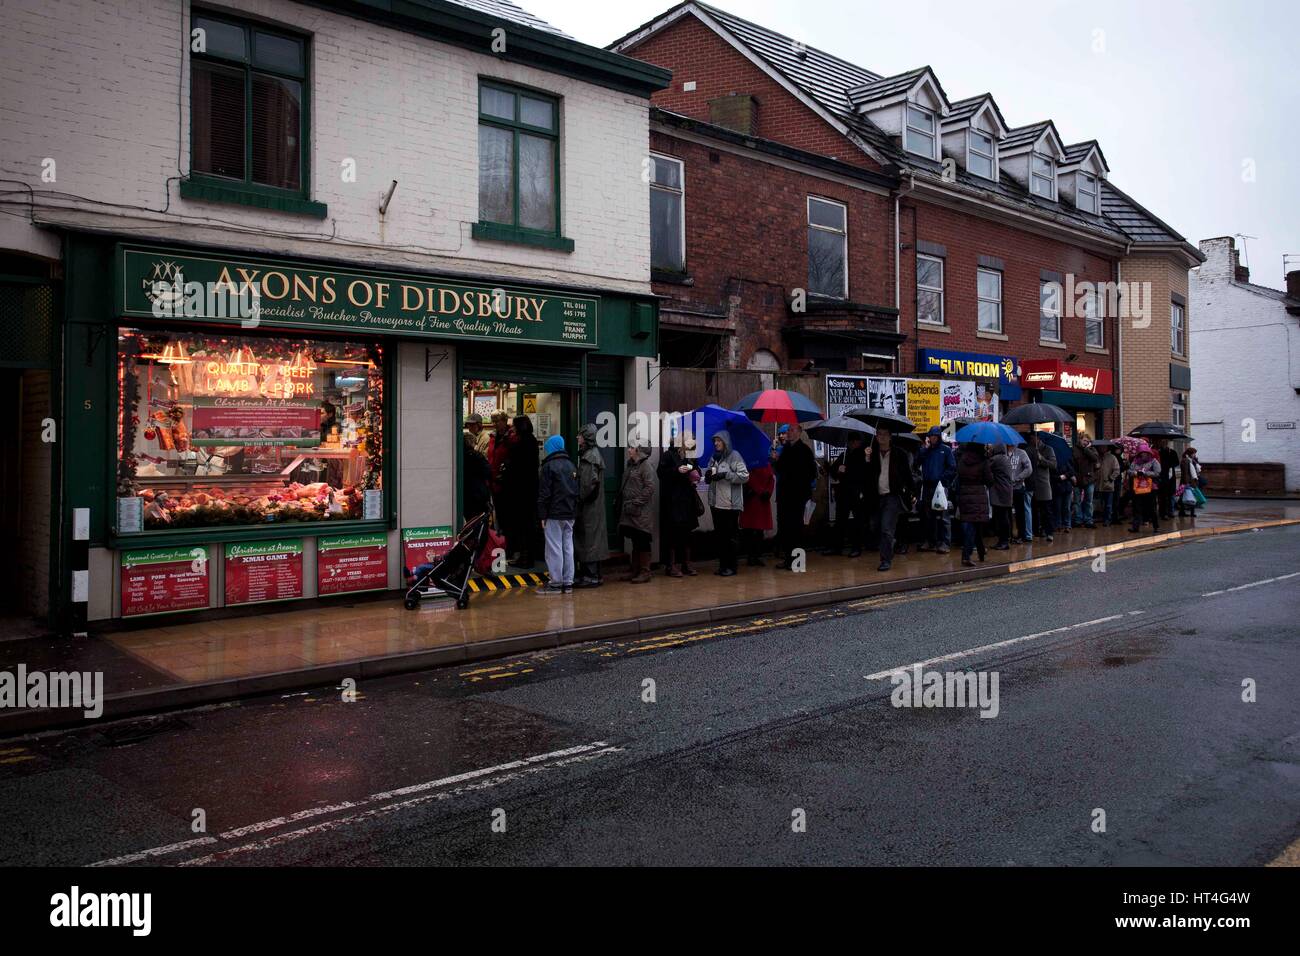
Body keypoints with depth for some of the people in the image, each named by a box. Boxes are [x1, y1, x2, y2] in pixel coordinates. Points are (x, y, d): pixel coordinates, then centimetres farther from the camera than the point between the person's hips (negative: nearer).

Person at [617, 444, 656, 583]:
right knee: (635, 543, 12)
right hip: (630, 512, 8)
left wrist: (635, 503, -17)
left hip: (641, 512, -8)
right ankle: (635, 571, 18)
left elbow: (649, 488, -16)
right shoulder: (631, 465, 15)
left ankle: (645, 572, 5)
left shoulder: (645, 466, -10)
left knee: (642, 542, -2)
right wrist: (622, 504, 10)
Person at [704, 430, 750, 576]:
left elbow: (745, 476, -12)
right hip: (715, 502, 6)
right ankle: (722, 564, 18)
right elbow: (708, 479, 20)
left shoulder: (734, 456, -6)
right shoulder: (714, 457, 13)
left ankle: (731, 566, 8)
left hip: (731, 504, -6)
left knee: (729, 536, 0)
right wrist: (708, 475, -2)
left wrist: (726, 474, -19)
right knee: (718, 535, 10)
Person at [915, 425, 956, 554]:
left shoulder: (946, 450, 3)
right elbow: (917, 461, -3)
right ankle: (929, 541, 15)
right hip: (927, 486, 4)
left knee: (942, 516, -5)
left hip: (941, 486, -4)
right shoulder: (925, 449, 12)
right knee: (927, 515, 8)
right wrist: (925, 448, -4)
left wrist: (942, 477, -11)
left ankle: (944, 542, -4)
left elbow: (952, 468, 0)